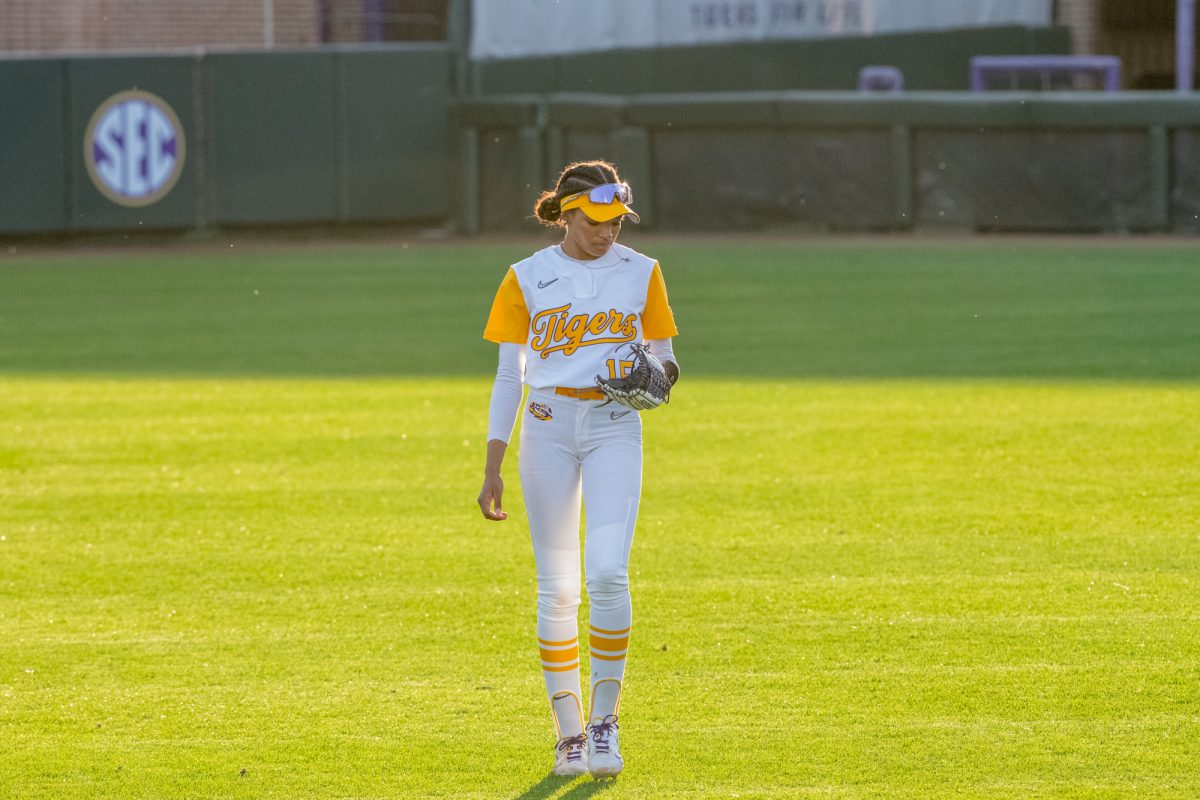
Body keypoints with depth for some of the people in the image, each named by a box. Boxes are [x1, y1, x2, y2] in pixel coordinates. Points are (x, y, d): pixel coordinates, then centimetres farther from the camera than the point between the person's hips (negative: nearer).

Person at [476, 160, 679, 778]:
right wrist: (492, 469, -2)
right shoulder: (528, 278, 3)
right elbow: (508, 375, 4)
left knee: (607, 573, -16)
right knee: (557, 587, 0)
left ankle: (604, 720, -4)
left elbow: (663, 359, 13)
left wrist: (660, 373, -13)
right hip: (548, 424, 0)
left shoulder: (640, 273, 6)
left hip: (615, 427, 0)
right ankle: (569, 732, 8)